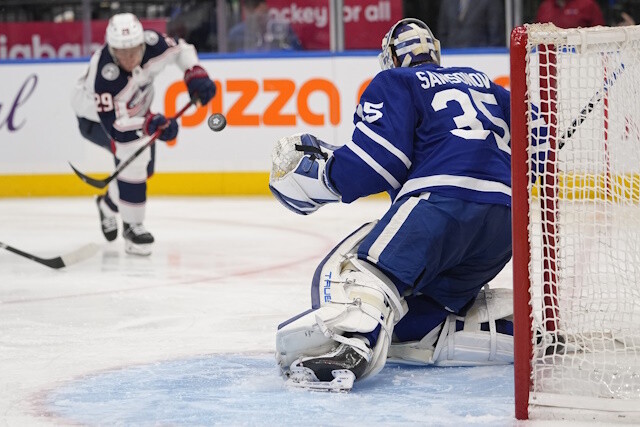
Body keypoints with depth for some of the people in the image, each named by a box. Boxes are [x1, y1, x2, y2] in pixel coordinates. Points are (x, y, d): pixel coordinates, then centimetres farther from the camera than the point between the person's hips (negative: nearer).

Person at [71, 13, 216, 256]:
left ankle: (109, 204, 45)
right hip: (96, 118, -7)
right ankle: (132, 227, -16)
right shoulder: (105, 76, -42)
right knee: (134, 153, -30)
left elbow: (180, 49, -6)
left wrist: (195, 74, -21)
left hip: (133, 108, 7)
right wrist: (149, 124, -56)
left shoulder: (151, 43, -28)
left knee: (143, 169, 12)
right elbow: (114, 125, -43)